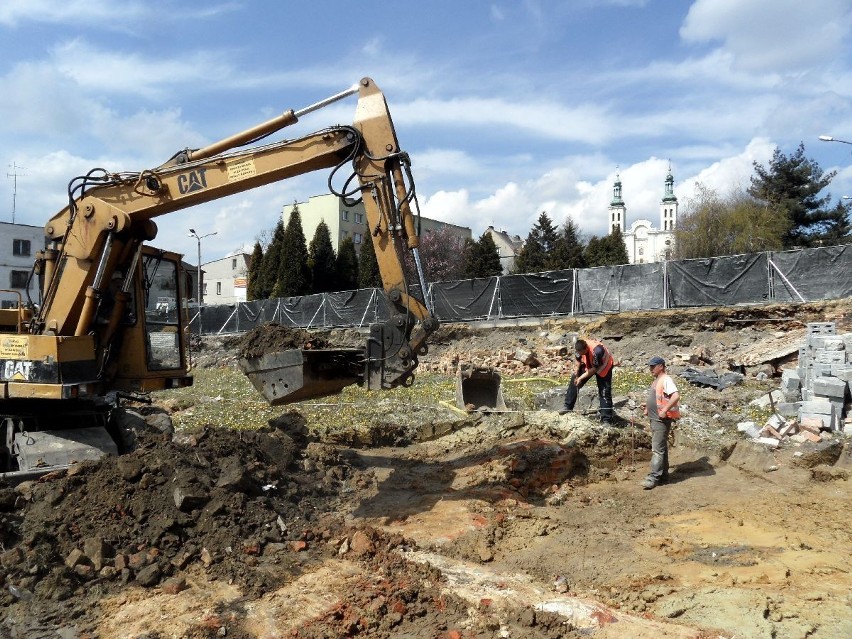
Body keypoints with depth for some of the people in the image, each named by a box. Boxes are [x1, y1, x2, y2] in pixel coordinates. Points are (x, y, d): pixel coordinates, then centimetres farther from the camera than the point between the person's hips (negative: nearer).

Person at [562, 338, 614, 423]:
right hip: (588, 364, 6)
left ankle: (606, 420, -6)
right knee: (574, 382, 2)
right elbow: (578, 361, -5)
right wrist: (576, 376, -9)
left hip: (603, 366, -6)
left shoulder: (597, 351, -42)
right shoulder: (579, 348, -25)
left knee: (604, 392, -12)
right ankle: (567, 408, 15)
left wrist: (581, 378, -23)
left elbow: (595, 369, -29)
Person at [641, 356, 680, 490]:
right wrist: (648, 406, 14)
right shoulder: (656, 381, 17)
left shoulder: (666, 379, -13)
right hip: (654, 418, 10)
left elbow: (676, 396, -26)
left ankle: (654, 477, -9)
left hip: (662, 419, -10)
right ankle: (663, 475, 23)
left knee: (657, 449, -10)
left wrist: (664, 410, -26)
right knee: (660, 447, 15)